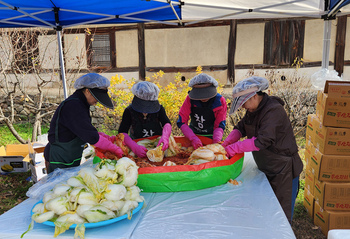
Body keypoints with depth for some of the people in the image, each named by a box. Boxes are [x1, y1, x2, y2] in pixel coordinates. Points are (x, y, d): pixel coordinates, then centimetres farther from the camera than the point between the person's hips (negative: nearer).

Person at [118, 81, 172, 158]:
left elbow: (167, 124, -15)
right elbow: (122, 133, -15)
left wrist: (165, 137, -39)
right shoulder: (129, 111, -7)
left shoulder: (159, 109, -2)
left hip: (157, 144, 0)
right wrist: (134, 147, -33)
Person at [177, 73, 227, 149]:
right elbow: (181, 122, -19)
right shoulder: (190, 99, -18)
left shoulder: (220, 101, -17)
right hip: (193, 133, 0)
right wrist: (193, 138, -33)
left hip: (211, 136, 0)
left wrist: (216, 140, -33)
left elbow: (220, 125, -12)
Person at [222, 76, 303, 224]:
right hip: (266, 169, 9)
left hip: (284, 170, -9)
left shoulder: (274, 110, -24)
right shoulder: (254, 109, 4)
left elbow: (262, 141, -32)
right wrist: (226, 144, -7)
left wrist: (234, 148, -27)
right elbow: (240, 128, 10)